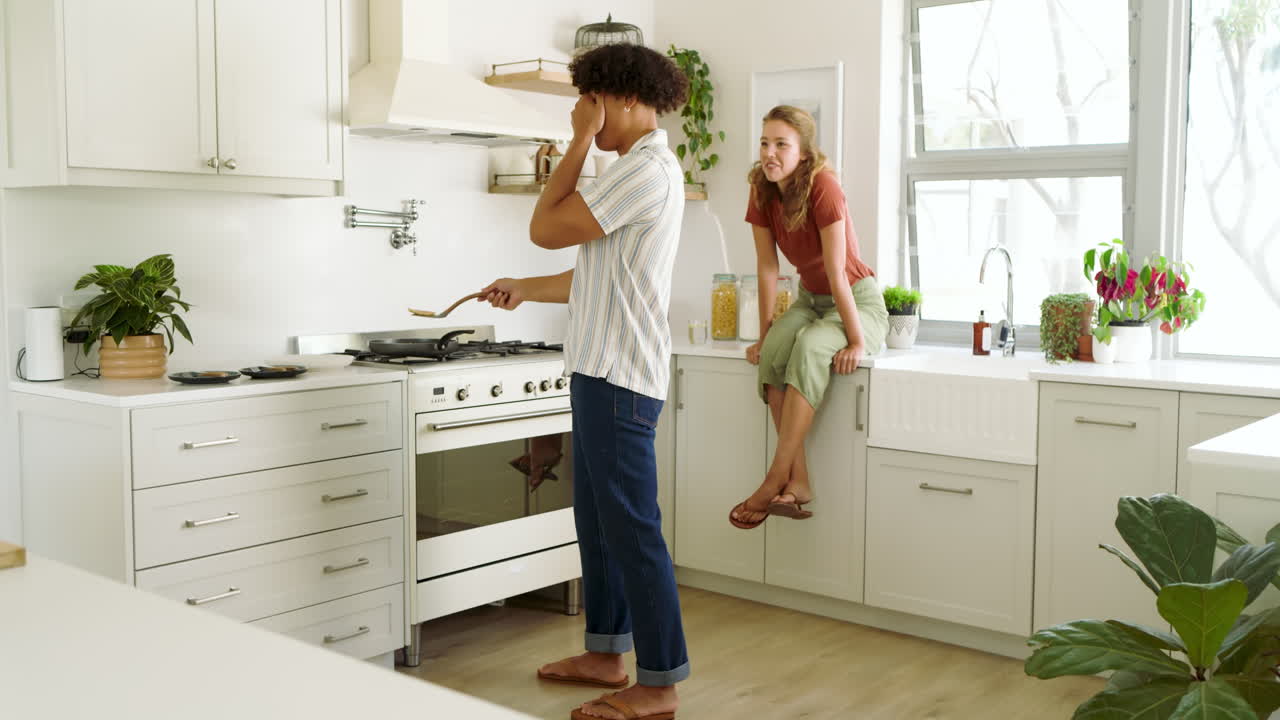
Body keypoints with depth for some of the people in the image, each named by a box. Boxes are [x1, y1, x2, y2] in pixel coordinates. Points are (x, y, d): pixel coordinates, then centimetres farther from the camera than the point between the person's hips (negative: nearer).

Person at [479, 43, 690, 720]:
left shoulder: (646, 169, -15)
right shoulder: (642, 168, 19)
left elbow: (546, 228, -17)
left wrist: (580, 141, -11)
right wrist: (525, 289, 26)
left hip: (619, 377, -11)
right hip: (602, 370, 11)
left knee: (631, 526, -4)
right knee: (598, 518, 17)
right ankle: (606, 652, 29)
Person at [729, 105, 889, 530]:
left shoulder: (823, 187, -24)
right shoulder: (762, 190, -6)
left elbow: (836, 272, -26)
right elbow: (767, 266, -3)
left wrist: (857, 340, -24)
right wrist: (764, 334, -4)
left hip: (857, 301, -5)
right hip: (809, 298, 5)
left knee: (810, 346, -35)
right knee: (774, 354, -27)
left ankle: (776, 479, -33)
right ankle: (799, 483, -27)